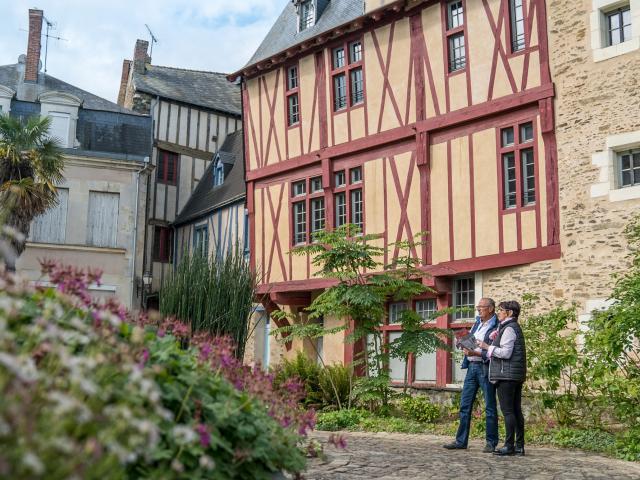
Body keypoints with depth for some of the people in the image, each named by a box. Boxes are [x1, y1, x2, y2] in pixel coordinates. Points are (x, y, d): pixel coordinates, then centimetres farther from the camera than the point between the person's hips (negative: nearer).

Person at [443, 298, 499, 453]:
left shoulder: (496, 327, -10)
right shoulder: (477, 323, 15)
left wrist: (475, 353, -23)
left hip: (485, 368, -8)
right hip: (472, 366, 8)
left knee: (490, 407, 2)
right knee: (465, 405, 8)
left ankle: (491, 443, 10)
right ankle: (461, 440, 14)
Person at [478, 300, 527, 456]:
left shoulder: (509, 328, -11)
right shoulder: (515, 327, 20)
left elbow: (506, 353, -18)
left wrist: (487, 347, -11)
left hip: (506, 374, -10)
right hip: (517, 375, 10)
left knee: (507, 410, -7)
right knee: (516, 410, 9)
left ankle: (509, 446, -6)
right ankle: (519, 446, 12)